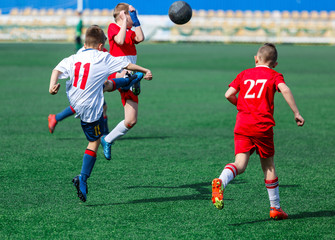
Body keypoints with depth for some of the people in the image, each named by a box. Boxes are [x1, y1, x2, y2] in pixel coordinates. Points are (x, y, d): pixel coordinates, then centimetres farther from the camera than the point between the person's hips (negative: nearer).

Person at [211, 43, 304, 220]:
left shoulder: (244, 74, 18)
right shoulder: (274, 76, 8)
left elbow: (229, 94, 8)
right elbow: (285, 89, -12)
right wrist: (296, 113, -12)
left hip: (241, 126, 2)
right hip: (262, 126, -2)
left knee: (240, 164, -7)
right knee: (268, 165, 12)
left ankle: (220, 182, -40)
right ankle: (275, 208, 18)